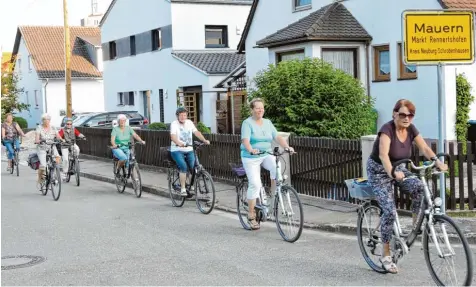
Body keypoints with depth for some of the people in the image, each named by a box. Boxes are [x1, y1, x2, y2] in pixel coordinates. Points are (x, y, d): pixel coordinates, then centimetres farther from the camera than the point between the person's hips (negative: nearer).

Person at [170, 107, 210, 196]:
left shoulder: (189, 122, 9)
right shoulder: (174, 124, -6)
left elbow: (196, 132, 0)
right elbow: (173, 136, -22)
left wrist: (205, 140, -17)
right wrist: (179, 143, -42)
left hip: (189, 150, 5)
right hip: (177, 150, -5)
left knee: (193, 167, -11)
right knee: (183, 166, -25)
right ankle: (183, 189, -18)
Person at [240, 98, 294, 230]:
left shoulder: (268, 123, 9)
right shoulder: (247, 123, -7)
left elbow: (277, 137, 0)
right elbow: (245, 140, -21)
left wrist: (287, 146, -18)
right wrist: (251, 150, -41)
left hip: (267, 155, 4)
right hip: (251, 158, -4)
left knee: (277, 167, -27)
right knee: (255, 184, -11)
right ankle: (251, 216, 1)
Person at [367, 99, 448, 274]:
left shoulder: (411, 129, -7)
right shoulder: (387, 129, -26)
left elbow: (425, 148, -17)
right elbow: (383, 154, -42)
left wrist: (437, 162, -37)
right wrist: (392, 172, -60)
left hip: (398, 169, 5)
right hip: (379, 171, -5)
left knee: (419, 187, -26)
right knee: (390, 211, -17)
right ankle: (385, 256, -4)